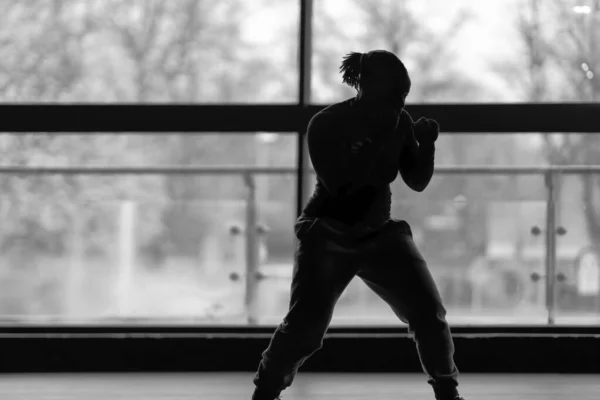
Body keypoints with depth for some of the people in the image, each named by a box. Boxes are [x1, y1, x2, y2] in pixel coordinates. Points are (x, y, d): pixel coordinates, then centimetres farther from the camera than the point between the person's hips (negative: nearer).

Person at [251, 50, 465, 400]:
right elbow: (340, 183, -27)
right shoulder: (327, 124, -16)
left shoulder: (398, 122, -3)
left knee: (430, 313, -6)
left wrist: (427, 145, -16)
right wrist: (380, 141, -30)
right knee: (305, 325, -15)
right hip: (327, 236, -4)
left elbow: (418, 182, 2)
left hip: (380, 233, 4)